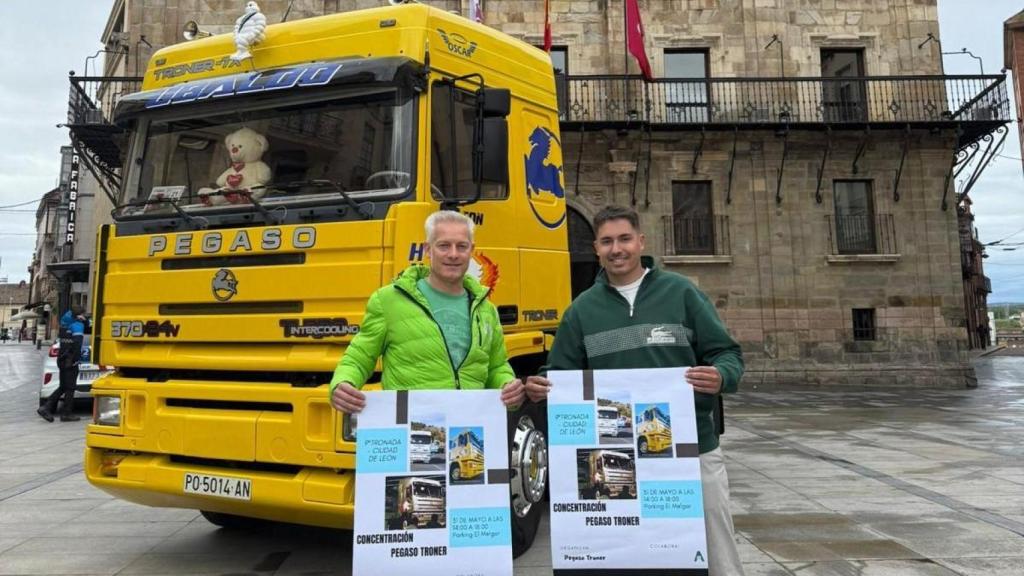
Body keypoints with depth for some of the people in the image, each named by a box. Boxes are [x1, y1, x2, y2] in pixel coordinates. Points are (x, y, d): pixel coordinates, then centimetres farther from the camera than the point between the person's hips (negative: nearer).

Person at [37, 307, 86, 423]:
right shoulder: (78, 325, -13)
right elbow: (77, 342, -23)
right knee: (70, 388, 1)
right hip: (70, 361, -7)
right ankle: (66, 414, 6)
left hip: (62, 359, 7)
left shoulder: (65, 324, 9)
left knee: (63, 387, 17)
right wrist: (76, 358, -18)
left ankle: (46, 408, 9)